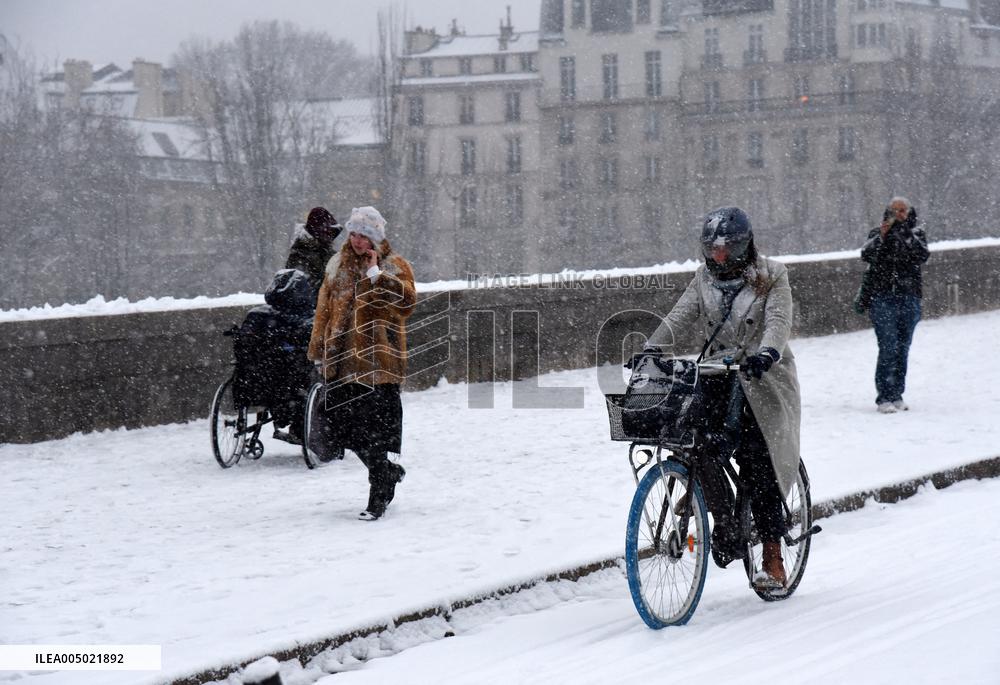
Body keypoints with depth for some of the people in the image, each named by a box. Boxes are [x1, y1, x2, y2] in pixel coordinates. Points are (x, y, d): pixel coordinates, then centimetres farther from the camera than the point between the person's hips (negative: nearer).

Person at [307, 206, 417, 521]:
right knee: (342, 424, 4)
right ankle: (389, 472, 26)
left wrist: (376, 273, -18)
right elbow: (324, 308, 18)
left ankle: (378, 499, 4)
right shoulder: (338, 266, 14)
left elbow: (408, 300, -17)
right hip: (342, 359, 5)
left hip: (379, 360, -5)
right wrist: (318, 348, 14)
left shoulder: (394, 266, 0)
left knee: (375, 428, -6)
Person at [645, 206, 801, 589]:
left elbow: (778, 321, -15)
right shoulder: (704, 279, 12)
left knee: (758, 463, -11)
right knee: (703, 442, -23)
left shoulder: (771, 277, 0)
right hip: (717, 375, 4)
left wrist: (766, 353, -36)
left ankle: (773, 559, -3)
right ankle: (725, 526, -8)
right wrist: (651, 350, -18)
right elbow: (679, 320, 1)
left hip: (761, 379, -3)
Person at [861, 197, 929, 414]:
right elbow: (867, 255, -8)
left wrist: (906, 235, -17)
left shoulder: (916, 234, 10)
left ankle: (897, 395, 13)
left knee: (903, 349, 5)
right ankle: (883, 398, -11)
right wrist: (881, 237, -20)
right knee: (888, 348, -11)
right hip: (882, 298, -2)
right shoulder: (877, 233, 8)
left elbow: (923, 255, -8)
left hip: (909, 298, 2)